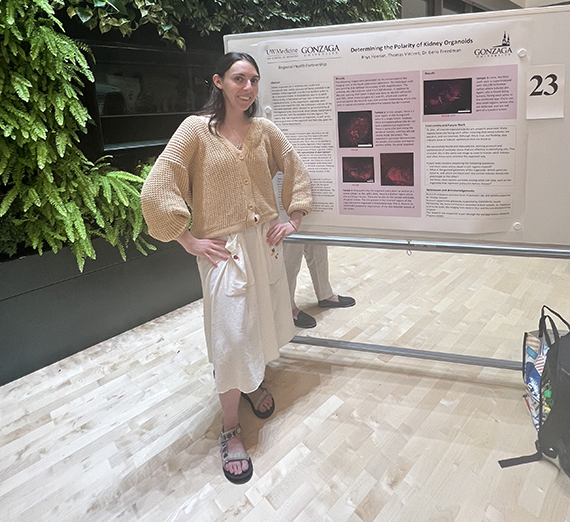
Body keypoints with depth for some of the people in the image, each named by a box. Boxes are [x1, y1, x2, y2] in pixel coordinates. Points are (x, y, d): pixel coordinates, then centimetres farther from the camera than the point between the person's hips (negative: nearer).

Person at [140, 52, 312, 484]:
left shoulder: (263, 129, 5)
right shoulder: (196, 129, -8)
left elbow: (296, 170, 15)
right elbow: (156, 191, -13)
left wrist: (294, 219, 8)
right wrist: (189, 240, -13)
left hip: (265, 241, 5)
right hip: (224, 248, -5)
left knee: (262, 319, 15)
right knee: (230, 332, -4)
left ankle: (254, 383, 43)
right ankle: (230, 428, 13)